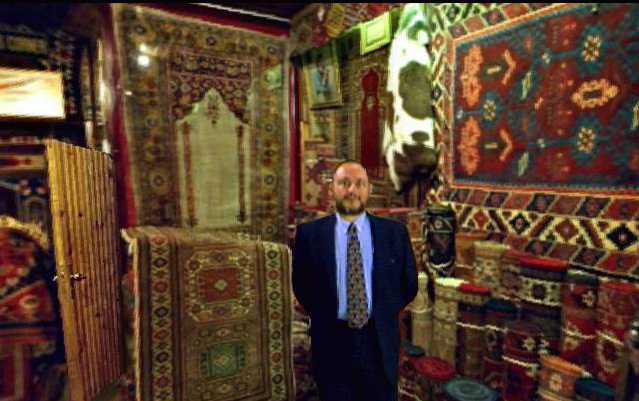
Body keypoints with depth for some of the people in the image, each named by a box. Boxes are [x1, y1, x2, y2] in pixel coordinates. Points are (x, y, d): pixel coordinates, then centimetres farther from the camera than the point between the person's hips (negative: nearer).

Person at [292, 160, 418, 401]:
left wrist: (382, 316, 6)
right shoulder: (310, 233, -6)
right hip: (330, 341, 0)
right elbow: (300, 284, 4)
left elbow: (409, 285, 6)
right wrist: (323, 317, 5)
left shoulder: (395, 232, -4)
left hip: (380, 340, 1)